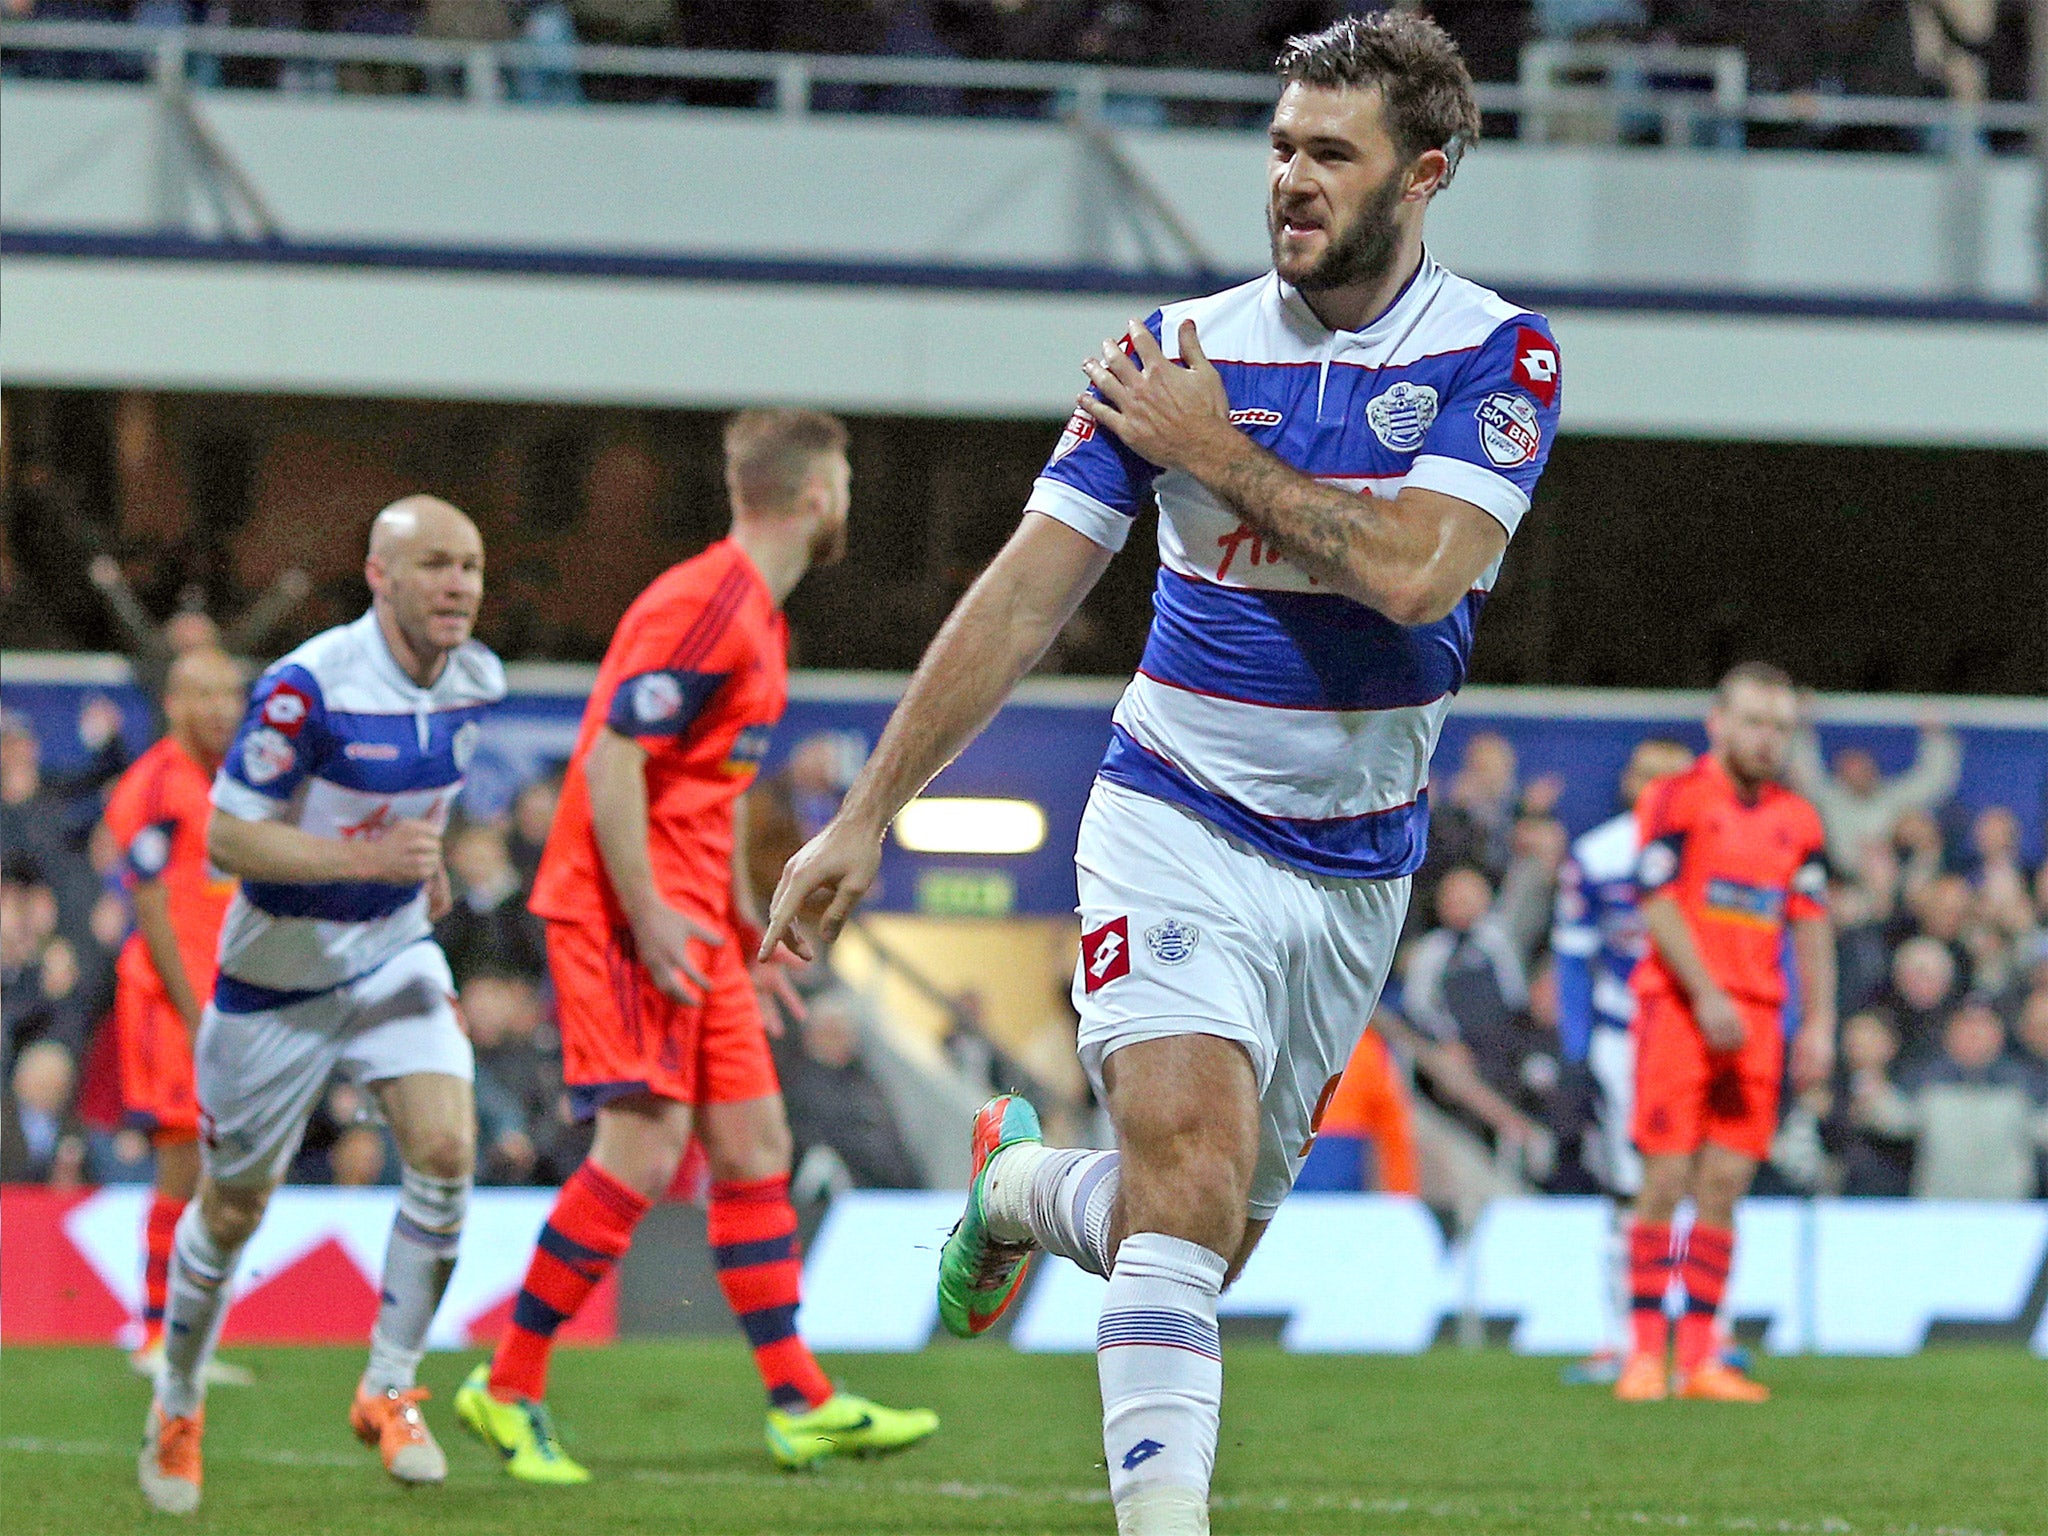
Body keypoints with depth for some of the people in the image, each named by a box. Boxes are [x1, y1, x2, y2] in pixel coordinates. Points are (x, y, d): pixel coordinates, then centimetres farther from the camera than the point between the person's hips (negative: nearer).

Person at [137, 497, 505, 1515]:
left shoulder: (476, 682, -4)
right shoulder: (309, 687, -26)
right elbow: (228, 836, -25)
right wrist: (371, 858, -34)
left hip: (396, 956, 4)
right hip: (279, 972, -4)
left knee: (445, 1148, -18)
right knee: (234, 1208, 9)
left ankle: (390, 1390, -3)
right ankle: (176, 1406, 32)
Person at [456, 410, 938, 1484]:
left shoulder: (758, 617, 16)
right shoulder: (704, 606, -16)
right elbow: (612, 759, -21)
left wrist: (742, 921, 23)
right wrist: (645, 917, -23)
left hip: (690, 919, 10)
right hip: (624, 912, -10)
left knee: (753, 1143, 7)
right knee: (645, 1148, -15)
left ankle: (800, 1405, 9)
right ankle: (508, 1389, -7)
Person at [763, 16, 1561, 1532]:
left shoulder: (1499, 358, -6)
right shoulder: (1183, 350, -3)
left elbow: (1411, 571, -23)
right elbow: (1024, 598, 0)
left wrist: (1222, 452, -16)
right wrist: (869, 813, -1)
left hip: (1356, 866, 2)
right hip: (1179, 825, -2)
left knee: (1205, 1237, 11)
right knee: (1192, 1177, -24)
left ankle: (1026, 1185, 43)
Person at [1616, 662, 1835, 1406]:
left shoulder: (1798, 821, 14)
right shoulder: (1676, 800, -1)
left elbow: (1811, 925, 16)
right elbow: (1658, 905, -9)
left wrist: (1818, 1024, 7)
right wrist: (1706, 997, -17)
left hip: (1755, 1021, 4)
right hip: (1678, 1009, -4)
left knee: (1724, 1186, 1)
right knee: (1666, 1181, -7)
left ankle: (1700, 1357, 2)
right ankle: (1645, 1352, -4)